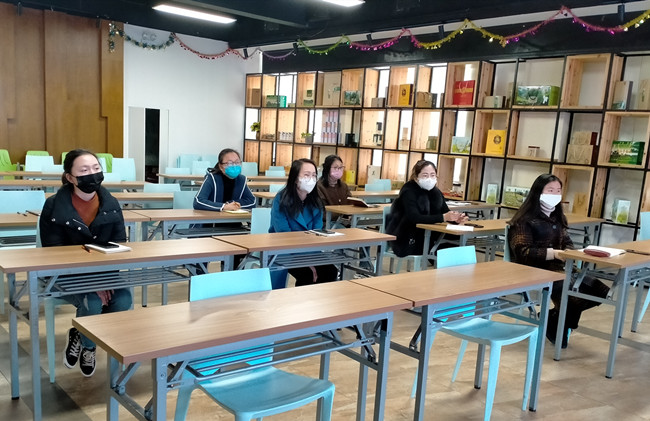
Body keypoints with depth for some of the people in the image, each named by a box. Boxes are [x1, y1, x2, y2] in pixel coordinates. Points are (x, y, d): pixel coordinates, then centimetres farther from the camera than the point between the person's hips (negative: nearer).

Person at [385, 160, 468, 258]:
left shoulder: (435, 192, 8)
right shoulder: (408, 191, -14)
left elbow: (446, 212, 1)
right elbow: (414, 218, -28)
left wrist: (456, 219, -23)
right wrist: (443, 217, -36)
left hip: (425, 236, 7)